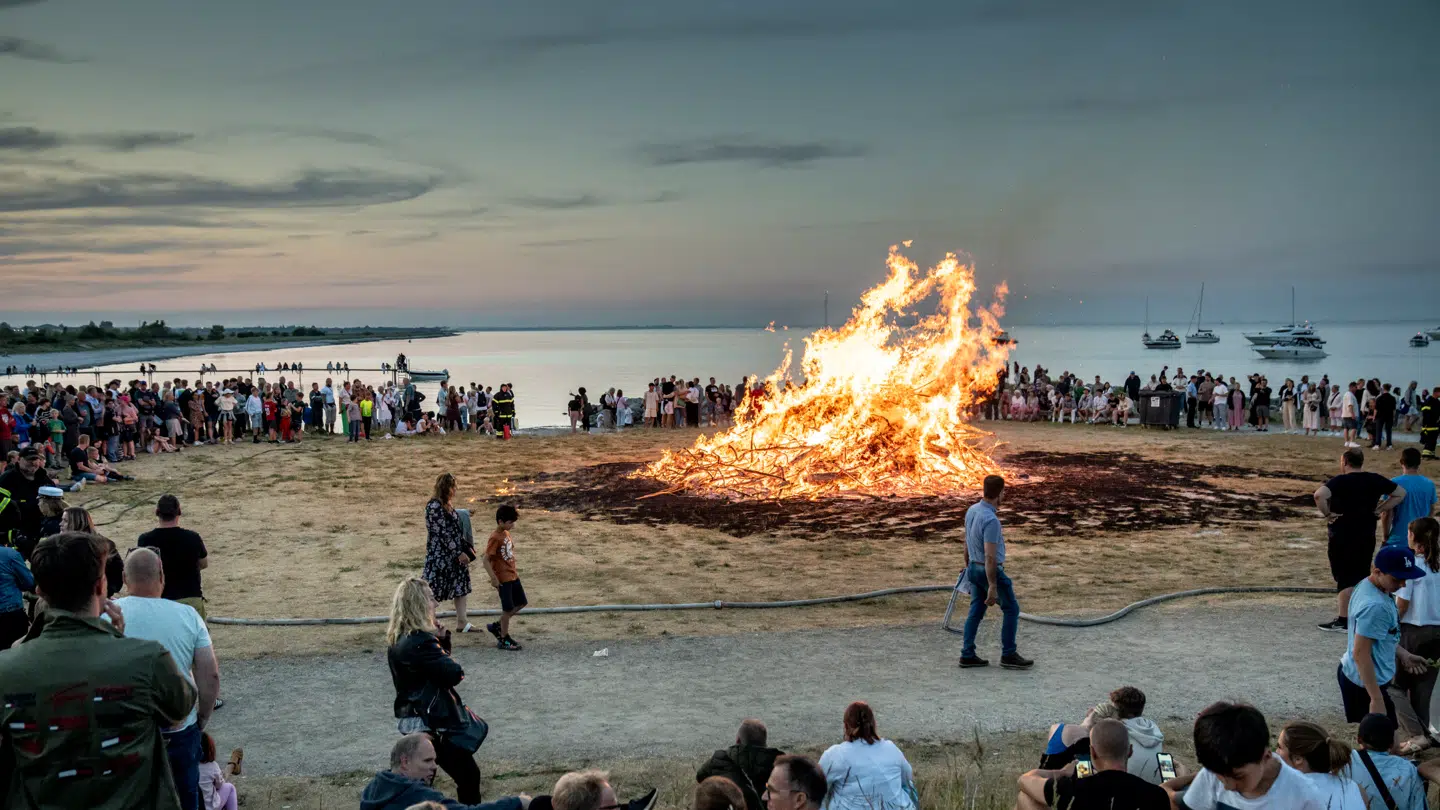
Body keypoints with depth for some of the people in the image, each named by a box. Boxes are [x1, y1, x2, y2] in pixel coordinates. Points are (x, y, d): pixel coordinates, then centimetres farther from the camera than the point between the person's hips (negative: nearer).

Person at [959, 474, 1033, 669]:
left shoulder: (972, 510, 1)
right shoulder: (991, 520, -28)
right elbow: (990, 556, -28)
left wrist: (969, 567, 24)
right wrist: (992, 587, -26)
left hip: (974, 569, 9)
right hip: (991, 571, -8)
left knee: (976, 611, 13)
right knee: (1011, 609, 6)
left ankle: (967, 655, 14)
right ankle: (1009, 655, 11)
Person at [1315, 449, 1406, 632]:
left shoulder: (1340, 481, -14)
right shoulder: (1375, 480, 3)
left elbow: (1319, 495, -32)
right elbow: (1400, 493, 13)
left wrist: (1326, 513, -18)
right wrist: (1380, 509, 9)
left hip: (1342, 537, -5)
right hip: (1367, 537, 5)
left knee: (1345, 578, 0)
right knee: (1362, 576, 16)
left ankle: (1343, 620, 3)